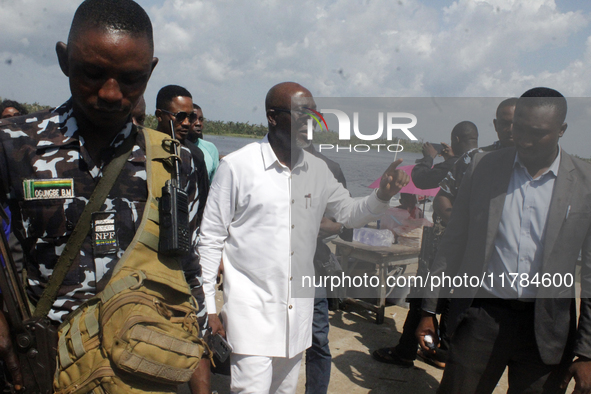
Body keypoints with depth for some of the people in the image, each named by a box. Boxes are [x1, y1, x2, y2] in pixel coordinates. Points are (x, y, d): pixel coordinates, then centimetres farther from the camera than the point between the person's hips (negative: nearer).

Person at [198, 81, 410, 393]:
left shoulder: (318, 170, 4)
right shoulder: (237, 166, -10)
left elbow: (349, 213, 15)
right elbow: (212, 238, -6)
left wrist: (382, 196, -6)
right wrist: (208, 306, -4)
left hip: (297, 305, 5)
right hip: (252, 305, -5)